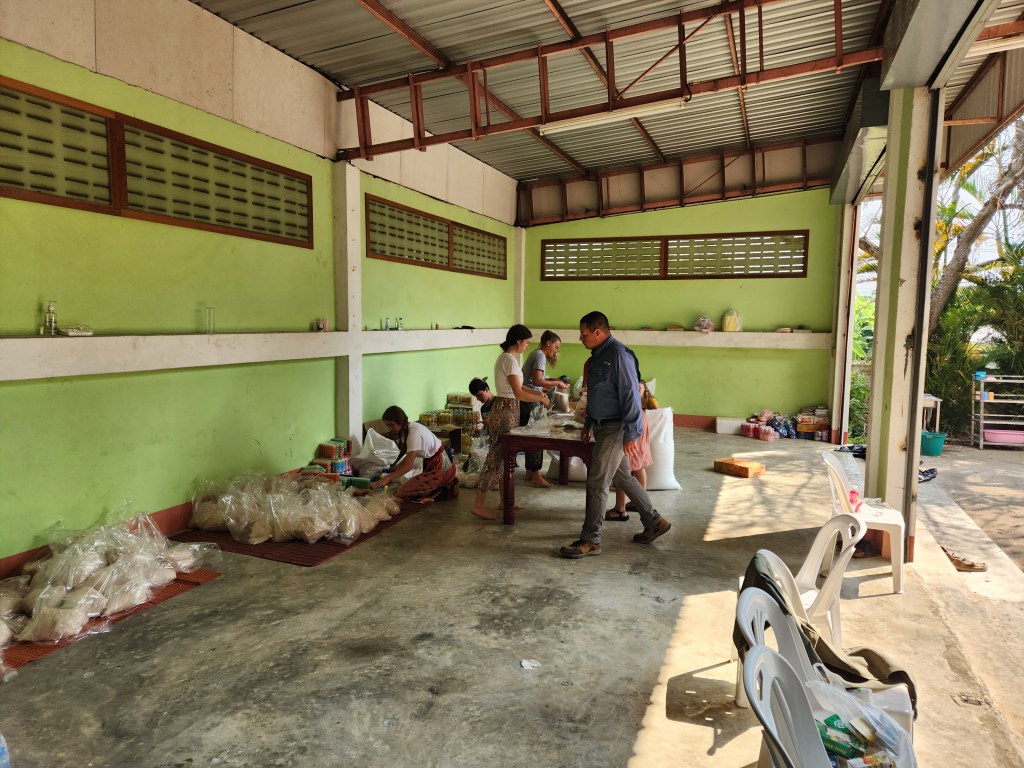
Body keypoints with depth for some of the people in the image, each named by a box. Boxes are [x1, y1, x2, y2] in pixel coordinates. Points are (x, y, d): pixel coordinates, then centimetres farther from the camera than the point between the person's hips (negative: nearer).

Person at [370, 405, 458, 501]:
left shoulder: (414, 433, -23)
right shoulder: (409, 427, 5)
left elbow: (408, 465, -29)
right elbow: (407, 458, 9)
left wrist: (386, 479, -35)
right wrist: (393, 473, 1)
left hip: (441, 468, -10)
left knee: (403, 492, -12)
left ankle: (447, 492, -6)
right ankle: (448, 483, 17)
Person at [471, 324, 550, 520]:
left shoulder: (505, 357, 13)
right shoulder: (510, 360, -18)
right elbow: (518, 394, -23)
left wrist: (537, 392, 12)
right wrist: (541, 399, -11)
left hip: (506, 410, 10)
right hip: (506, 412, -10)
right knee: (497, 457, -6)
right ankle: (478, 505, -1)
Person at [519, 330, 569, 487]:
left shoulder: (536, 354, 17)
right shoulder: (540, 356, -13)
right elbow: (536, 381, -24)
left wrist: (552, 381, 10)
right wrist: (556, 383, -15)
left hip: (525, 400, 10)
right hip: (530, 401, -10)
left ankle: (529, 472, 21)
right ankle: (536, 475, 1)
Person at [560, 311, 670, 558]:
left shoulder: (619, 355, -18)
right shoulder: (598, 355, 12)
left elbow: (630, 396, -21)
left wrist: (631, 435, -22)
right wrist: (588, 424, 22)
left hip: (616, 429, -10)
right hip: (603, 426, 10)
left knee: (597, 482, -6)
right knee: (623, 477, 17)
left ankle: (590, 540, 4)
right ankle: (654, 522, 30)